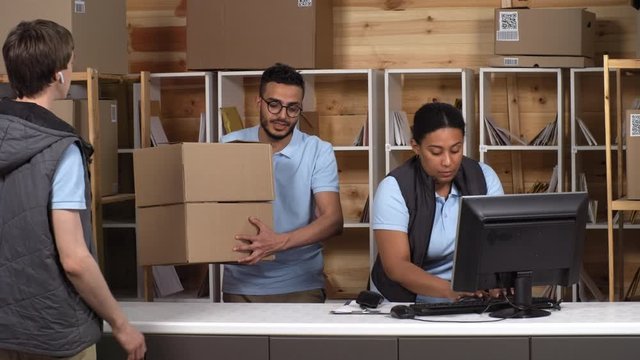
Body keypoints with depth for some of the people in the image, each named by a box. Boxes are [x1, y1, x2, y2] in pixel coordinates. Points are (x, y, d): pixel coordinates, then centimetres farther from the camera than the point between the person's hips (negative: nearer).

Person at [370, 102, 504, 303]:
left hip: (471, 302, 3)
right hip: (404, 303, -2)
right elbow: (396, 266, -18)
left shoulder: (484, 178, 0)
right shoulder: (394, 188, -11)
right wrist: (450, 290, -33)